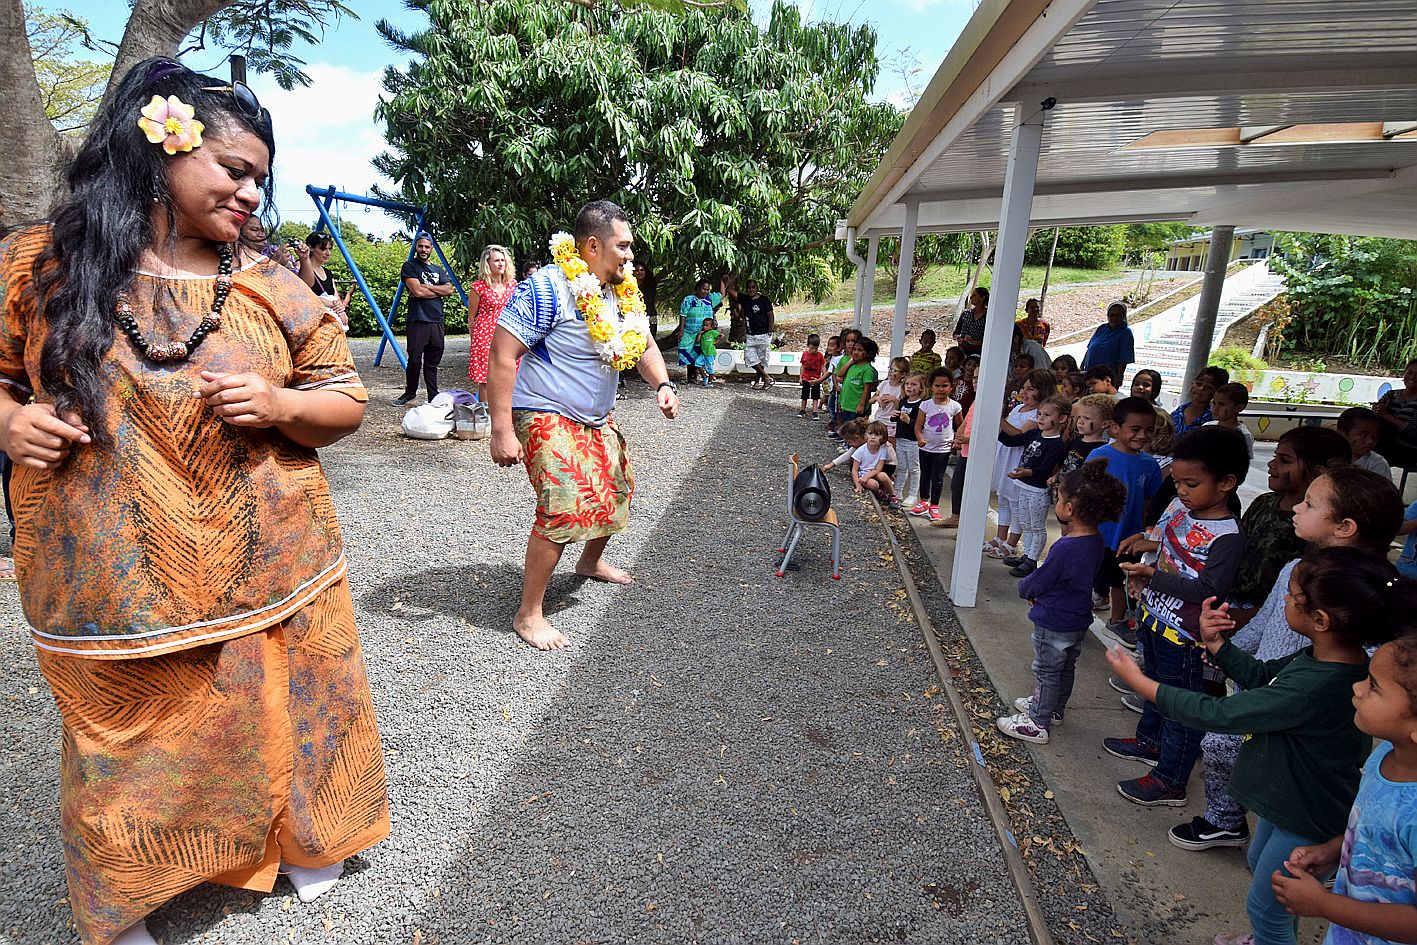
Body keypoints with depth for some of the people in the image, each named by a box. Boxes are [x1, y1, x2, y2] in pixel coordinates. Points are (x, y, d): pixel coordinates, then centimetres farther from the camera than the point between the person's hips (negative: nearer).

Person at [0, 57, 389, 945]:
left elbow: (346, 401, 4)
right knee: (131, 753, 16)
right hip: (114, 591, 0)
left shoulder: (271, 286, 0)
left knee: (283, 721, 14)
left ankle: (300, 840, 45)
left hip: (274, 573, 1)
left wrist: (276, 406, -15)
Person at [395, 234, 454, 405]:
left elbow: (449, 290, 4)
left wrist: (427, 287, -6)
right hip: (418, 321, -5)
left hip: (437, 321, 5)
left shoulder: (438, 270, 19)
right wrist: (438, 291, 0)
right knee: (414, 360, -4)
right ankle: (409, 392, 13)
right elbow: (417, 291, -10)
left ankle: (433, 396, 12)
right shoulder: (409, 267, 3)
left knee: (432, 362, 8)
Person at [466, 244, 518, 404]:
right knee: (485, 378, -3)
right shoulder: (478, 287, -5)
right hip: (485, 335, -4)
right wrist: (473, 340, 3)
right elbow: (471, 317, 2)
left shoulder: (512, 284, 8)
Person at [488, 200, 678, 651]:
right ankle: (529, 614, -3)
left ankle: (591, 562, 48)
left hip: (597, 419, 9)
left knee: (616, 492, 18)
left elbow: (643, 344, 17)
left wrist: (662, 385, -4)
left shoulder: (623, 293, 4)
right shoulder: (547, 288, -21)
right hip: (547, 417, -8)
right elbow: (502, 354, -23)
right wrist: (502, 431, -26)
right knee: (564, 509, -19)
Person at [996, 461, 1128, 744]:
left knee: (1046, 672, 8)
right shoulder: (1097, 542, -6)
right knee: (1066, 669, 24)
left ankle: (1038, 724, 23)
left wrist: (1024, 588, 0)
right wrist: (1037, 592, 1)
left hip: (1054, 624, -8)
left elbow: (1037, 583, -22)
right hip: (1079, 620, 8)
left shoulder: (1066, 548, -33)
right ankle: (1054, 708, 44)